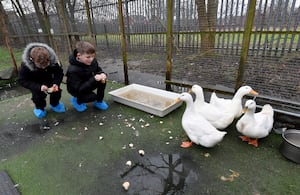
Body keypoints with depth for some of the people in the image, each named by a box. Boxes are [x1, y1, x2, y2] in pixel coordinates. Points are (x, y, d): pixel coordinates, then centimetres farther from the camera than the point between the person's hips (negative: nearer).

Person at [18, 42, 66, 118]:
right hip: (35, 83, -1)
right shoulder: (25, 65, -31)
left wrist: (56, 83, -36)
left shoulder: (53, 60, -29)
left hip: (48, 80, 2)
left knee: (56, 90, -15)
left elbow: (59, 72, -17)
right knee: (38, 94, -19)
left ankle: (54, 104, 18)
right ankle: (39, 108, 14)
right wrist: (38, 87, -39)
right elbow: (22, 80, -24)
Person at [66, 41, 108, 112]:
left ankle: (99, 101, 2)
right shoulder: (73, 70, -35)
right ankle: (77, 100, 7)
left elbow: (98, 70, 1)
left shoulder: (93, 61, -17)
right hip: (76, 90, -5)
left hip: (89, 83, 6)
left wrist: (102, 74, -26)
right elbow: (79, 89, -34)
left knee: (103, 81, -19)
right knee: (92, 97, -27)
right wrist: (94, 79, -44)